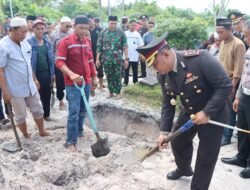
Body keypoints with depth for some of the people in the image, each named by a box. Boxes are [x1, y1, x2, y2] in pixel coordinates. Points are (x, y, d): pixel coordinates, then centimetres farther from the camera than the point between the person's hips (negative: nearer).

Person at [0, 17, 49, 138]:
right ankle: (26, 136, 29)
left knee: (38, 110, 16)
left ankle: (42, 131, 34)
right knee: (20, 115, 11)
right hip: (16, 89, -6)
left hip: (30, 86, 6)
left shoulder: (25, 43, 3)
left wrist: (34, 79, 18)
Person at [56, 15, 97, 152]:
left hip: (86, 82, 6)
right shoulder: (65, 42, -10)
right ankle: (71, 141, 2)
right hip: (72, 83, -6)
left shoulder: (88, 42, 10)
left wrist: (94, 77, 19)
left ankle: (79, 131, 36)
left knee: (83, 110, 15)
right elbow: (59, 62, -15)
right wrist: (71, 74, -29)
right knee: (74, 112, -7)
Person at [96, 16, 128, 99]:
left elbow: (125, 47, -2)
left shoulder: (121, 33, -1)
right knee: (109, 76, 10)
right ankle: (111, 92, 24)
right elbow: (99, 47, 3)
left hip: (118, 59, -1)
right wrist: (97, 59, 0)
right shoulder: (102, 33, 2)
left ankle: (118, 93, 17)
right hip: (106, 59, 2)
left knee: (118, 76, 4)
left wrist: (126, 59, -6)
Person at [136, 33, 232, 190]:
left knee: (206, 156, 5)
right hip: (189, 112, 7)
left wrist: (207, 112, -30)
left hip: (213, 114, -6)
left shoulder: (200, 58, -31)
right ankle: (184, 169, 53)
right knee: (178, 141, 22)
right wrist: (165, 131, -8)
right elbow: (168, 103, -2)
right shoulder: (163, 75, -10)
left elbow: (225, 85, -28)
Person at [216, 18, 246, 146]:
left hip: (230, 83, -7)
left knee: (229, 111, 4)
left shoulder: (238, 45, -15)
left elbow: (238, 68, -17)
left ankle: (227, 137, 14)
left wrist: (233, 86, -17)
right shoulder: (222, 43, 9)